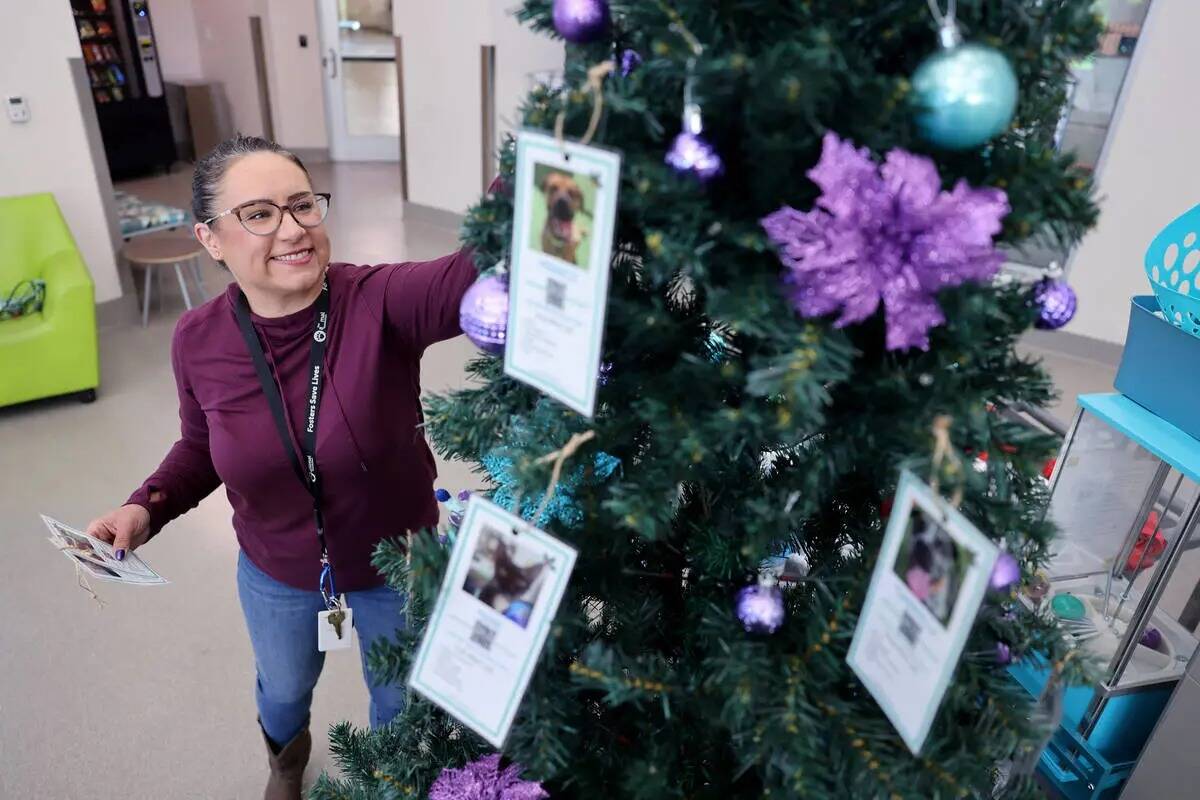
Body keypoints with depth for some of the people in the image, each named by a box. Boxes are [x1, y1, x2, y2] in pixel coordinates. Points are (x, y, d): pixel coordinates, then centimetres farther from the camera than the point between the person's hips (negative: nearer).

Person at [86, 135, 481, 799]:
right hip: (275, 576, 3)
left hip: (396, 566, -3)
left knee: (400, 701, 25)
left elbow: (474, 275, -51)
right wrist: (147, 506, -15)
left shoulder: (379, 302, -30)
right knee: (284, 688, 34)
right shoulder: (199, 340, -17)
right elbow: (202, 447, 2)